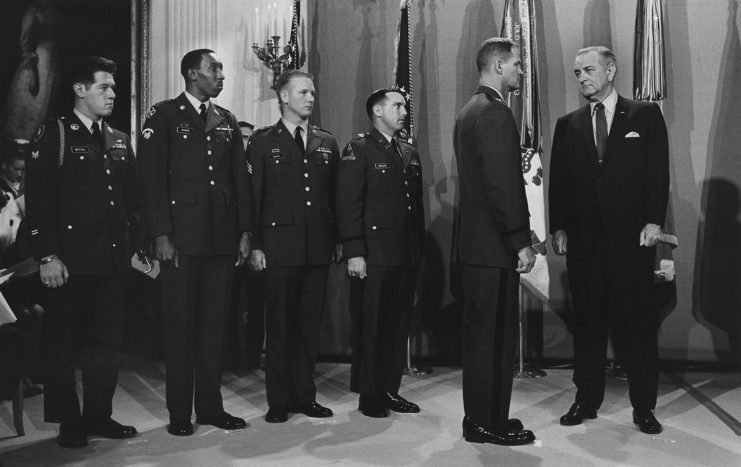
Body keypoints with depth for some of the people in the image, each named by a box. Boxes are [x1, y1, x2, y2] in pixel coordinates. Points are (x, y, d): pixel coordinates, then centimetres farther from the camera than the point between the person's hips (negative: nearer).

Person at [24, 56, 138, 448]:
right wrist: (47, 256, -15)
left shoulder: (120, 141, 15)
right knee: (63, 344, 6)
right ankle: (69, 423, 18)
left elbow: (132, 199, 16)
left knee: (106, 342, 11)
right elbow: (38, 200, -9)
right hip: (71, 261, -5)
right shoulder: (53, 135, -3)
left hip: (113, 260, 5)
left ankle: (99, 416, 24)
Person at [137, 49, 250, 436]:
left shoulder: (227, 121, 15)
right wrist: (161, 235, -11)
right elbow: (152, 179, -5)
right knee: (180, 325, 2)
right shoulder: (163, 116, 1)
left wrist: (244, 231, 7)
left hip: (222, 238, 4)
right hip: (181, 239, -4)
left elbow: (239, 180, 14)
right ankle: (179, 413, 12)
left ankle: (210, 407, 18)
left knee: (214, 323, 8)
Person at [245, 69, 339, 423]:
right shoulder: (263, 142, 3)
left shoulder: (327, 143, 13)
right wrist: (255, 245, -7)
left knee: (310, 324, 8)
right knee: (279, 325, 3)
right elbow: (252, 196, -1)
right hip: (279, 246, -3)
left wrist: (339, 240, 7)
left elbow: (335, 196, 13)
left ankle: (304, 396, 20)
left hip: (319, 248, 3)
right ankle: (279, 401, 14)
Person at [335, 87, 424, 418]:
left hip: (407, 257, 6)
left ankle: (390, 390, 20)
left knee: (399, 324, 9)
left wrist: (419, 250, 14)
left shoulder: (410, 153, 19)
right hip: (373, 256, -6)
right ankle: (369, 395, 11)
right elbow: (348, 205, -9)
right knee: (370, 326, 0)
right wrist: (354, 253, -15)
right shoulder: (358, 150, -2)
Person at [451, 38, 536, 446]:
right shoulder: (495, 113, -14)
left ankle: (479, 418, 25)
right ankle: (490, 424, 8)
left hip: (472, 242, 10)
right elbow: (503, 184, -20)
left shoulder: (468, 112, 17)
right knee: (495, 335, -2)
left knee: (479, 333, 15)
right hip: (494, 244, -10)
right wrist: (521, 241, -16)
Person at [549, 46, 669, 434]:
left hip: (632, 237, -2)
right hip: (583, 239, 2)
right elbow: (558, 181, 9)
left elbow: (658, 173, 0)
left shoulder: (646, 115, 6)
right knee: (587, 321, 7)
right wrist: (558, 227, 0)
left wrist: (654, 221, -9)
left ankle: (643, 406, 14)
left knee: (637, 321, 3)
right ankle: (587, 400, 17)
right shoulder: (568, 125, 12)